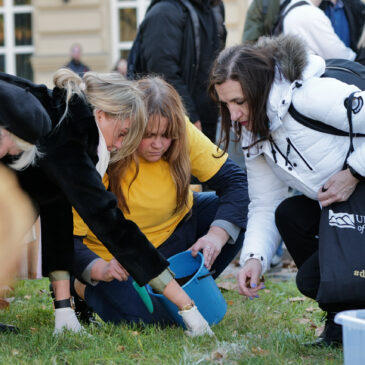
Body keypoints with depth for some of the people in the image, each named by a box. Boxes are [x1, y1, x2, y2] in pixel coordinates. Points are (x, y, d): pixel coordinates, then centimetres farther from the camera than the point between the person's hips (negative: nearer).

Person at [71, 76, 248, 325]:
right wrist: (100, 270, -43)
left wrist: (217, 235, -34)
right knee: (151, 316, -30)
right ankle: (85, 288, 3)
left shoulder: (184, 135, -18)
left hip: (178, 227, 5)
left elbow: (235, 180, -18)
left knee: (238, 212, -18)